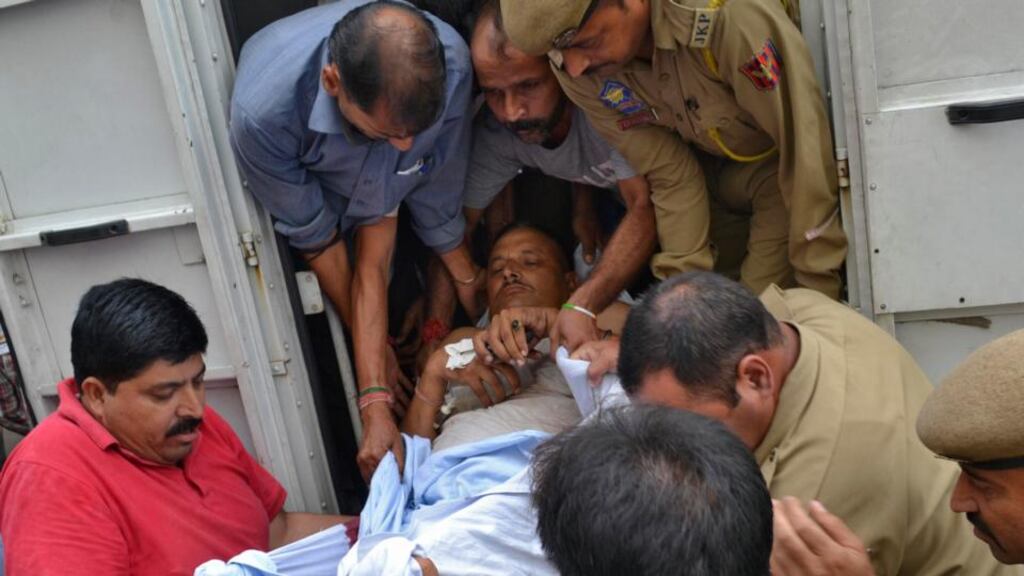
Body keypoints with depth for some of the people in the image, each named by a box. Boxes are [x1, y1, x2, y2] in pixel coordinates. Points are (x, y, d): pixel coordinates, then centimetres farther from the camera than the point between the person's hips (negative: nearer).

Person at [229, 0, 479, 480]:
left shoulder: (449, 64, -38)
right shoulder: (263, 111, -45)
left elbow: (438, 204, -20)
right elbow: (314, 236, -27)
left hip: (377, 181, 3)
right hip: (296, 182, -2)